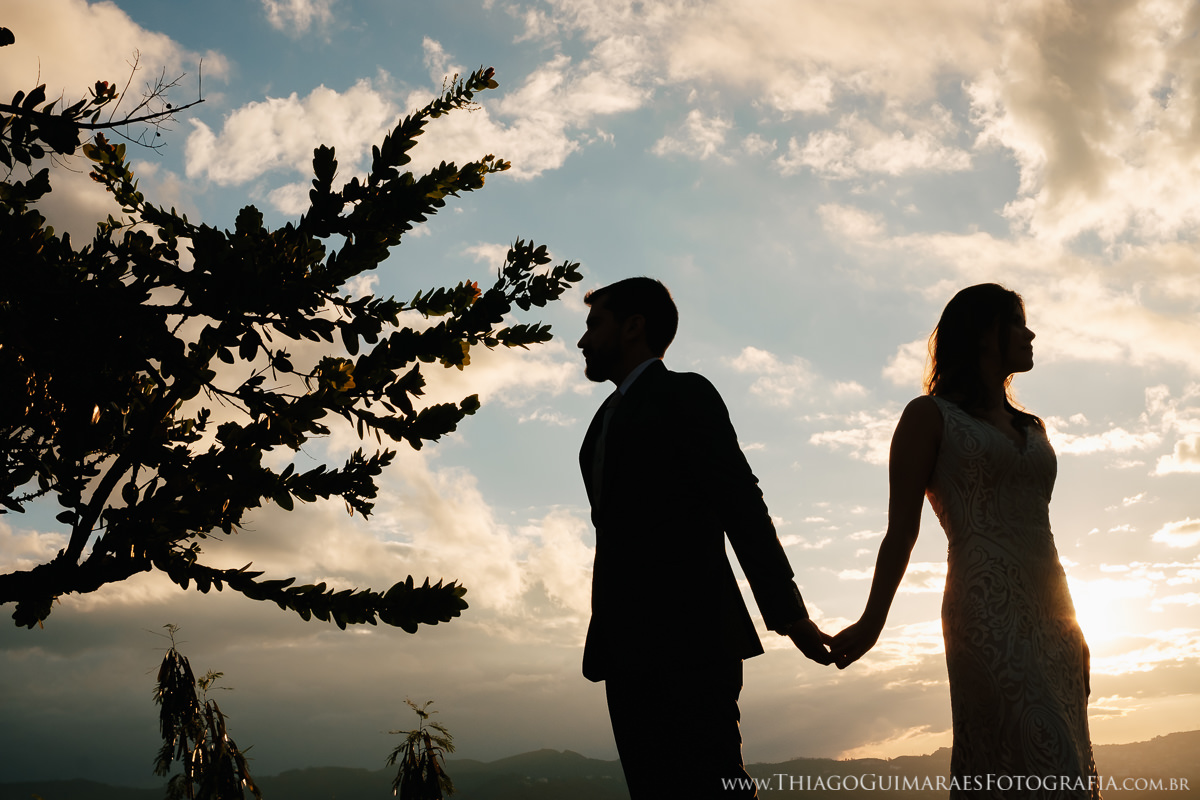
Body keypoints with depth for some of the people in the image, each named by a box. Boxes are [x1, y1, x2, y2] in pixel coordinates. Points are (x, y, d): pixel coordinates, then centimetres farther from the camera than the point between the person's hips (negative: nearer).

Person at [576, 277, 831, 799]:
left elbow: (741, 505, -8)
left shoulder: (685, 394, 2)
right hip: (628, 652, 7)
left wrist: (788, 614, -14)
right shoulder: (607, 420, 25)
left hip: (686, 640, -7)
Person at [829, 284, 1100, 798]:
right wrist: (872, 622, -7)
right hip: (987, 615, -7)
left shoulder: (1032, 428, 23)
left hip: (1051, 615, 7)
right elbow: (902, 527, -1)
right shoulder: (930, 416, 5)